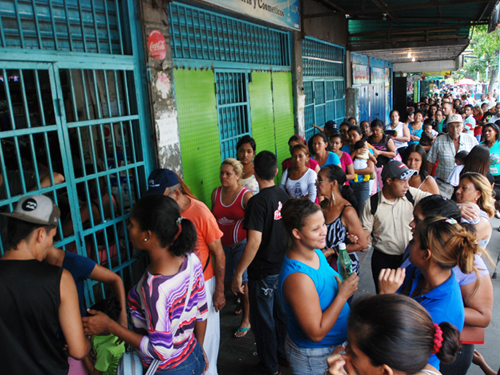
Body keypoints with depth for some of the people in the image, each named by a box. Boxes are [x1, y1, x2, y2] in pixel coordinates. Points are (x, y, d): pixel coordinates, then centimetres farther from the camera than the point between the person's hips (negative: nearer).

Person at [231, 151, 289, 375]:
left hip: (263, 271, -7)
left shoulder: (257, 201, -22)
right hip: (283, 266, 7)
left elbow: (254, 242, -27)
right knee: (281, 313, 22)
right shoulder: (284, 196, -1)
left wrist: (238, 273, -20)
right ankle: (283, 354, 40)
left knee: (263, 320, 10)